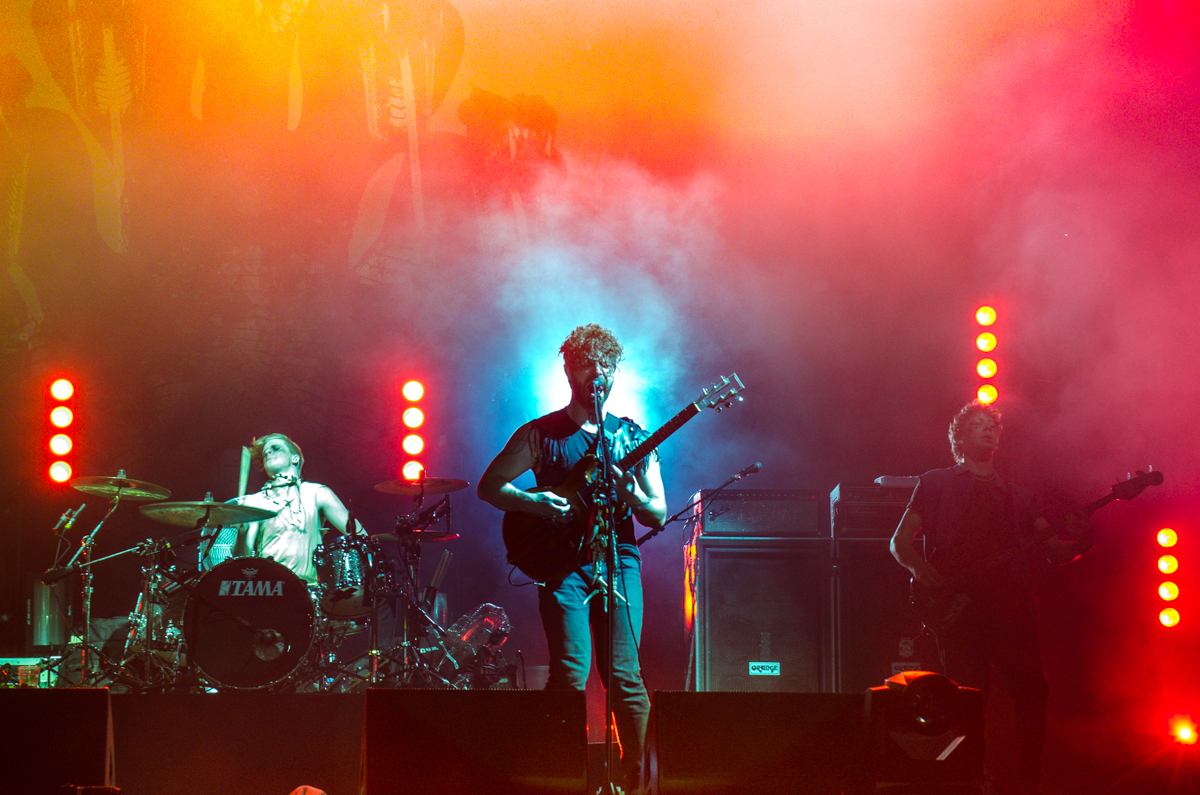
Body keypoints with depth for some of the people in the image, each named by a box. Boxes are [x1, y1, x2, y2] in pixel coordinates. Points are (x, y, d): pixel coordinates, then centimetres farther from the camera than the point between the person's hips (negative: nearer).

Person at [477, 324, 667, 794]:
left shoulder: (632, 438, 13)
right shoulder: (540, 434, 8)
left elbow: (659, 515, 10)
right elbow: (489, 485, 8)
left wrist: (632, 497, -12)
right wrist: (533, 503, -10)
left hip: (619, 561, 2)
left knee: (624, 675, -8)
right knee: (571, 674, -14)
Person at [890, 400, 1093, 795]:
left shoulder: (1018, 496, 25)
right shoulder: (936, 484, 17)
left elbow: (1054, 551, 15)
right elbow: (900, 541, 12)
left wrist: (1077, 541, -7)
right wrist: (921, 570, -9)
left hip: (1012, 604, 2)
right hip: (959, 608, -2)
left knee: (1032, 694, -9)